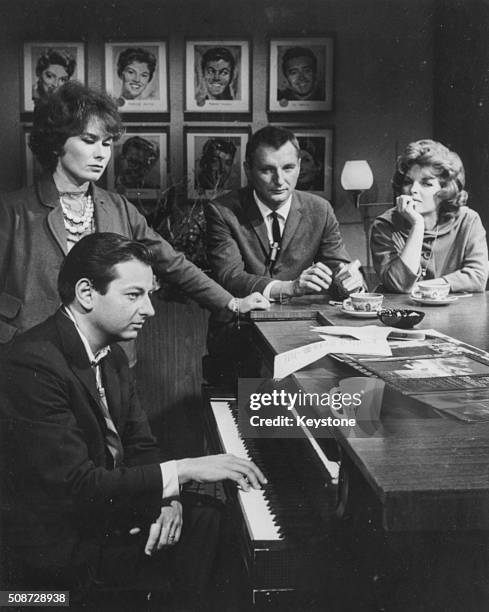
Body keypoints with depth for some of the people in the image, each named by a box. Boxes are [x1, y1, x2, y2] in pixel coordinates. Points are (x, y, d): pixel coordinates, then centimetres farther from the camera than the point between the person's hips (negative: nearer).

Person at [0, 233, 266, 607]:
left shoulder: (111, 354, 4)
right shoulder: (34, 364, -25)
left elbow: (140, 445, 7)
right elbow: (74, 483, -29)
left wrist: (167, 497, -13)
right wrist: (181, 471, -26)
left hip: (111, 507, 8)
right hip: (70, 544, -8)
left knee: (211, 517, 1)